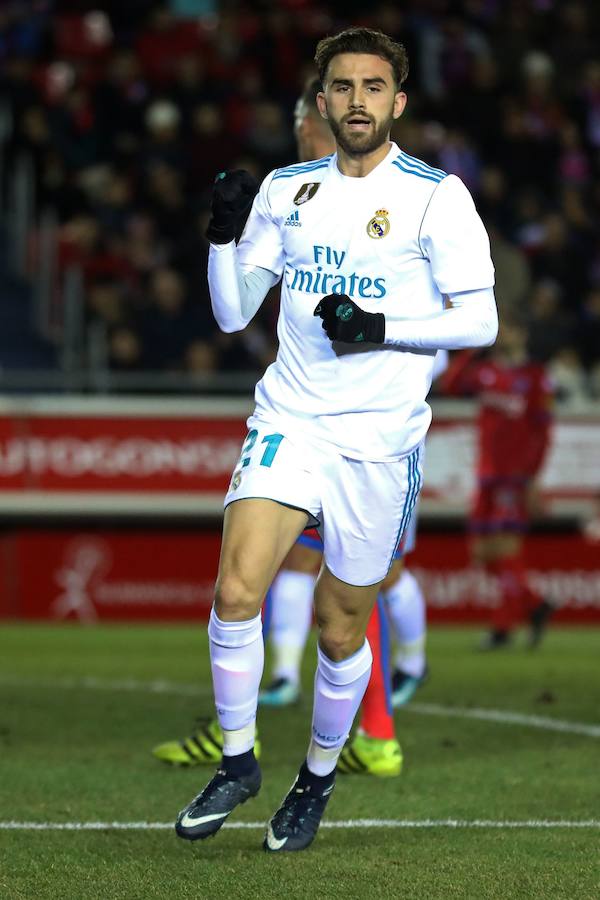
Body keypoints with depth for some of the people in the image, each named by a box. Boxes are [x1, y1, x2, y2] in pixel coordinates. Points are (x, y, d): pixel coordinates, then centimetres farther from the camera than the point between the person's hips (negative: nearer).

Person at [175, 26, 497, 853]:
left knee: (340, 628, 6)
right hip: (289, 420, 2)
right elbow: (233, 313, 11)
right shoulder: (286, 191, 9)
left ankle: (318, 778, 29)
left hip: (378, 442, -2)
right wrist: (224, 233, -6)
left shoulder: (436, 196, -3)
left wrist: (380, 329, -17)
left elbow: (479, 321, -5)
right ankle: (237, 763, 1)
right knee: (237, 590, -17)